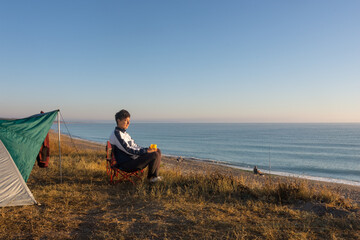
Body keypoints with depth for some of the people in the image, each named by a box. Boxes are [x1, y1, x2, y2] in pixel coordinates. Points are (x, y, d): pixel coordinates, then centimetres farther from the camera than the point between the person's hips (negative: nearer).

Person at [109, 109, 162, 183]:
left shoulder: (124, 133, 18)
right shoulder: (116, 134, -13)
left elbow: (134, 146, 18)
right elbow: (128, 150, -20)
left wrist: (147, 149, 2)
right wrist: (146, 151, -22)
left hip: (133, 159, 10)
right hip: (126, 164, -10)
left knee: (157, 151, 3)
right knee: (154, 155, -22)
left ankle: (155, 175, 5)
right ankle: (150, 177, 1)